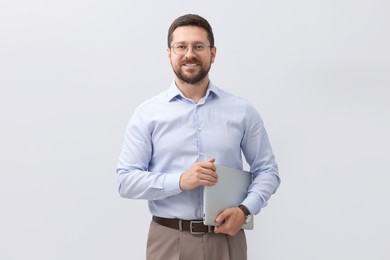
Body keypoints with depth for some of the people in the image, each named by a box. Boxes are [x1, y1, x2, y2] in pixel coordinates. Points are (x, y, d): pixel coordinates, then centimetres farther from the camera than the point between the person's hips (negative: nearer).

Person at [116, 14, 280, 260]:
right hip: (169, 240, -1)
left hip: (226, 238, 1)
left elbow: (267, 169, 6)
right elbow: (126, 180, -5)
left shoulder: (242, 110, 2)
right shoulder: (147, 113, -1)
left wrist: (245, 209, -10)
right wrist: (180, 181, -18)